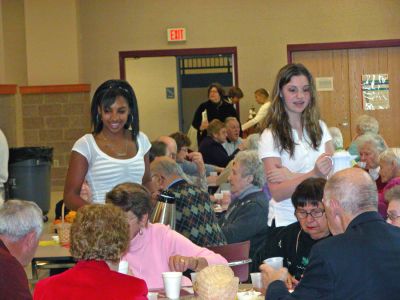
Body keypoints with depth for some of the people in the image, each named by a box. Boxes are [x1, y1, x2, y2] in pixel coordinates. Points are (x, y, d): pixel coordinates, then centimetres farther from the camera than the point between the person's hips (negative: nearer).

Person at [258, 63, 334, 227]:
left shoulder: (320, 127, 5)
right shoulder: (271, 135, -9)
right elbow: (277, 192, -15)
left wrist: (291, 176, -15)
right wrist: (313, 174, -29)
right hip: (286, 220, -3)